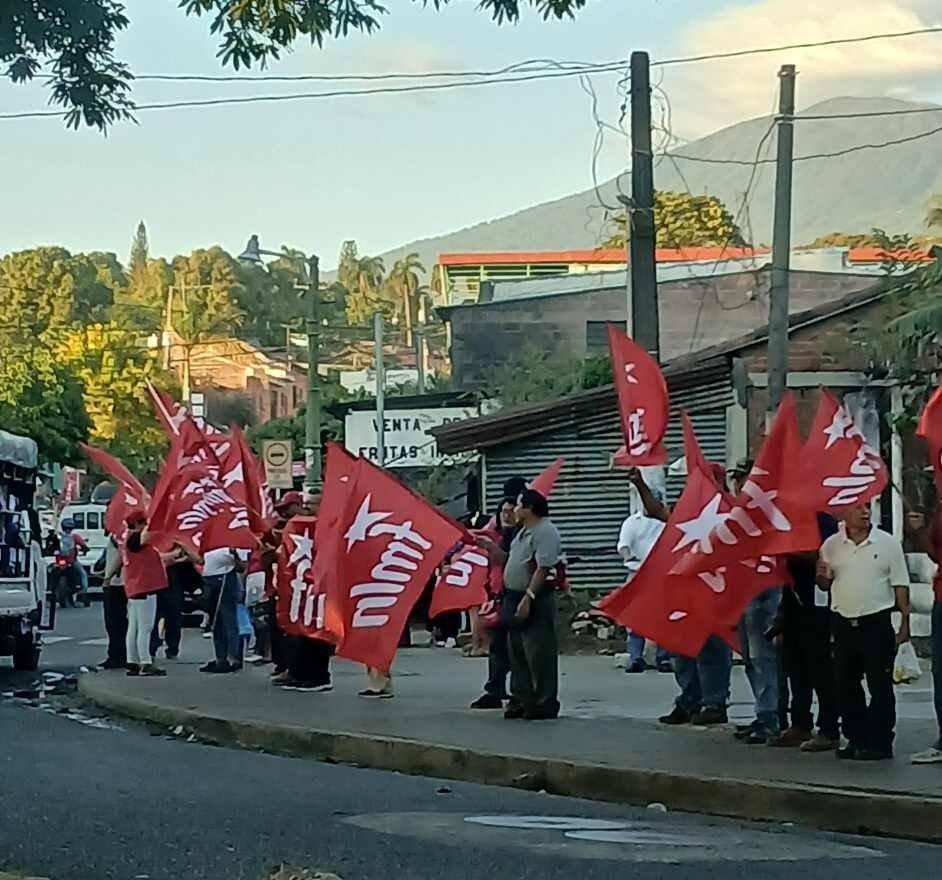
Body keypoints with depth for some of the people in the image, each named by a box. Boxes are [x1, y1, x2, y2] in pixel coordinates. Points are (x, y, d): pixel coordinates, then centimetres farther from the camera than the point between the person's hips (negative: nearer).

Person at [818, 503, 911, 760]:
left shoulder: (887, 543, -1)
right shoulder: (831, 546, 5)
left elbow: (900, 585, 1)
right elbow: (824, 585, 14)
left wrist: (905, 621, -4)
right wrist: (823, 577, -9)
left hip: (877, 623, -3)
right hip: (843, 623, 3)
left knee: (880, 686, -2)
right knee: (846, 686, 9)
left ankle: (880, 742, 4)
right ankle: (856, 739, 19)